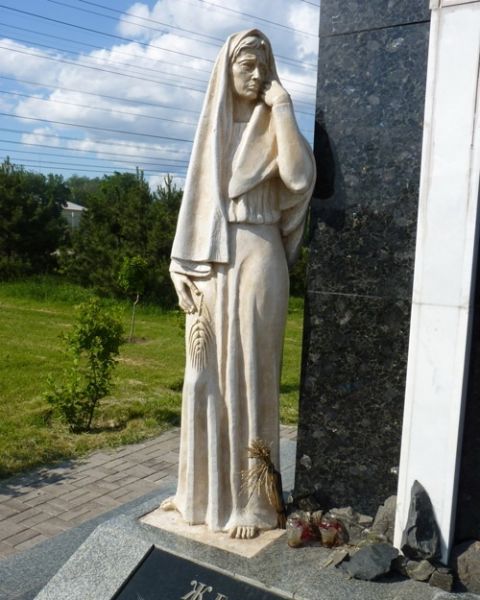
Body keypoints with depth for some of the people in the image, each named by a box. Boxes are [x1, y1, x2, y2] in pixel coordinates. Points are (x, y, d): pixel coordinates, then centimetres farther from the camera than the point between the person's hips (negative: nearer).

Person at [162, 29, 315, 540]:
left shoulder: (273, 128, 4)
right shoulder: (211, 130, 15)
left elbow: (300, 178, -17)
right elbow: (196, 200, 11)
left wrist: (282, 109, -10)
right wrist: (187, 270, 1)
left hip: (256, 259, -4)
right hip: (211, 262, 4)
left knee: (248, 374, -2)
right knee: (207, 374, 8)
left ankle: (251, 499, 9)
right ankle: (203, 486, 22)